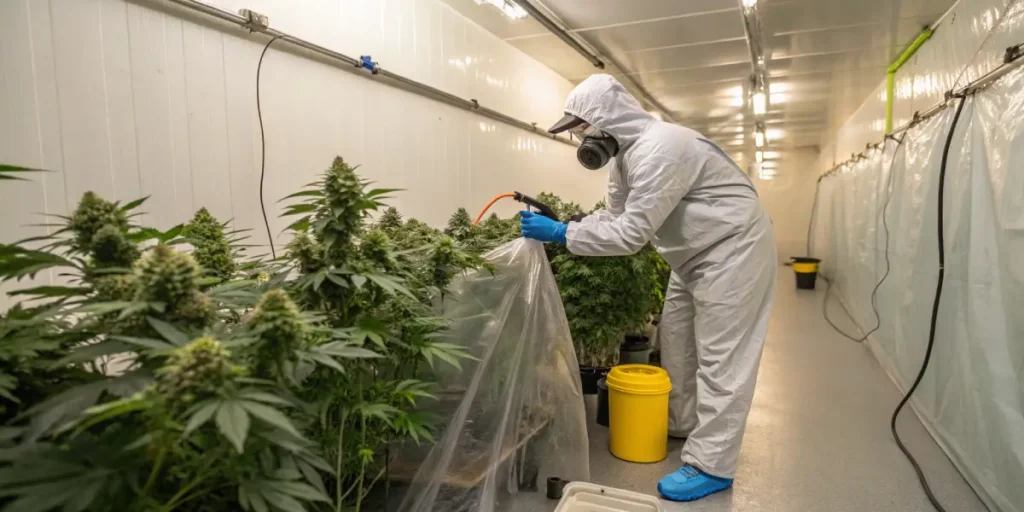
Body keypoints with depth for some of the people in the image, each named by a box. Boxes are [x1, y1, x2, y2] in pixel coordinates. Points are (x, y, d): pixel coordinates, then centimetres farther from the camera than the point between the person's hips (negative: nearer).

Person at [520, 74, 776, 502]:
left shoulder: (657, 149, -30)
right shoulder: (624, 151, 3)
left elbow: (632, 233, -33)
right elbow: (616, 215, 4)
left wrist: (562, 234, -28)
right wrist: (559, 225, -8)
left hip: (732, 248, -10)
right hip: (697, 252, 10)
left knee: (719, 356, -5)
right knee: (676, 338, 15)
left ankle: (710, 466, 4)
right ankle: (682, 425, 32)